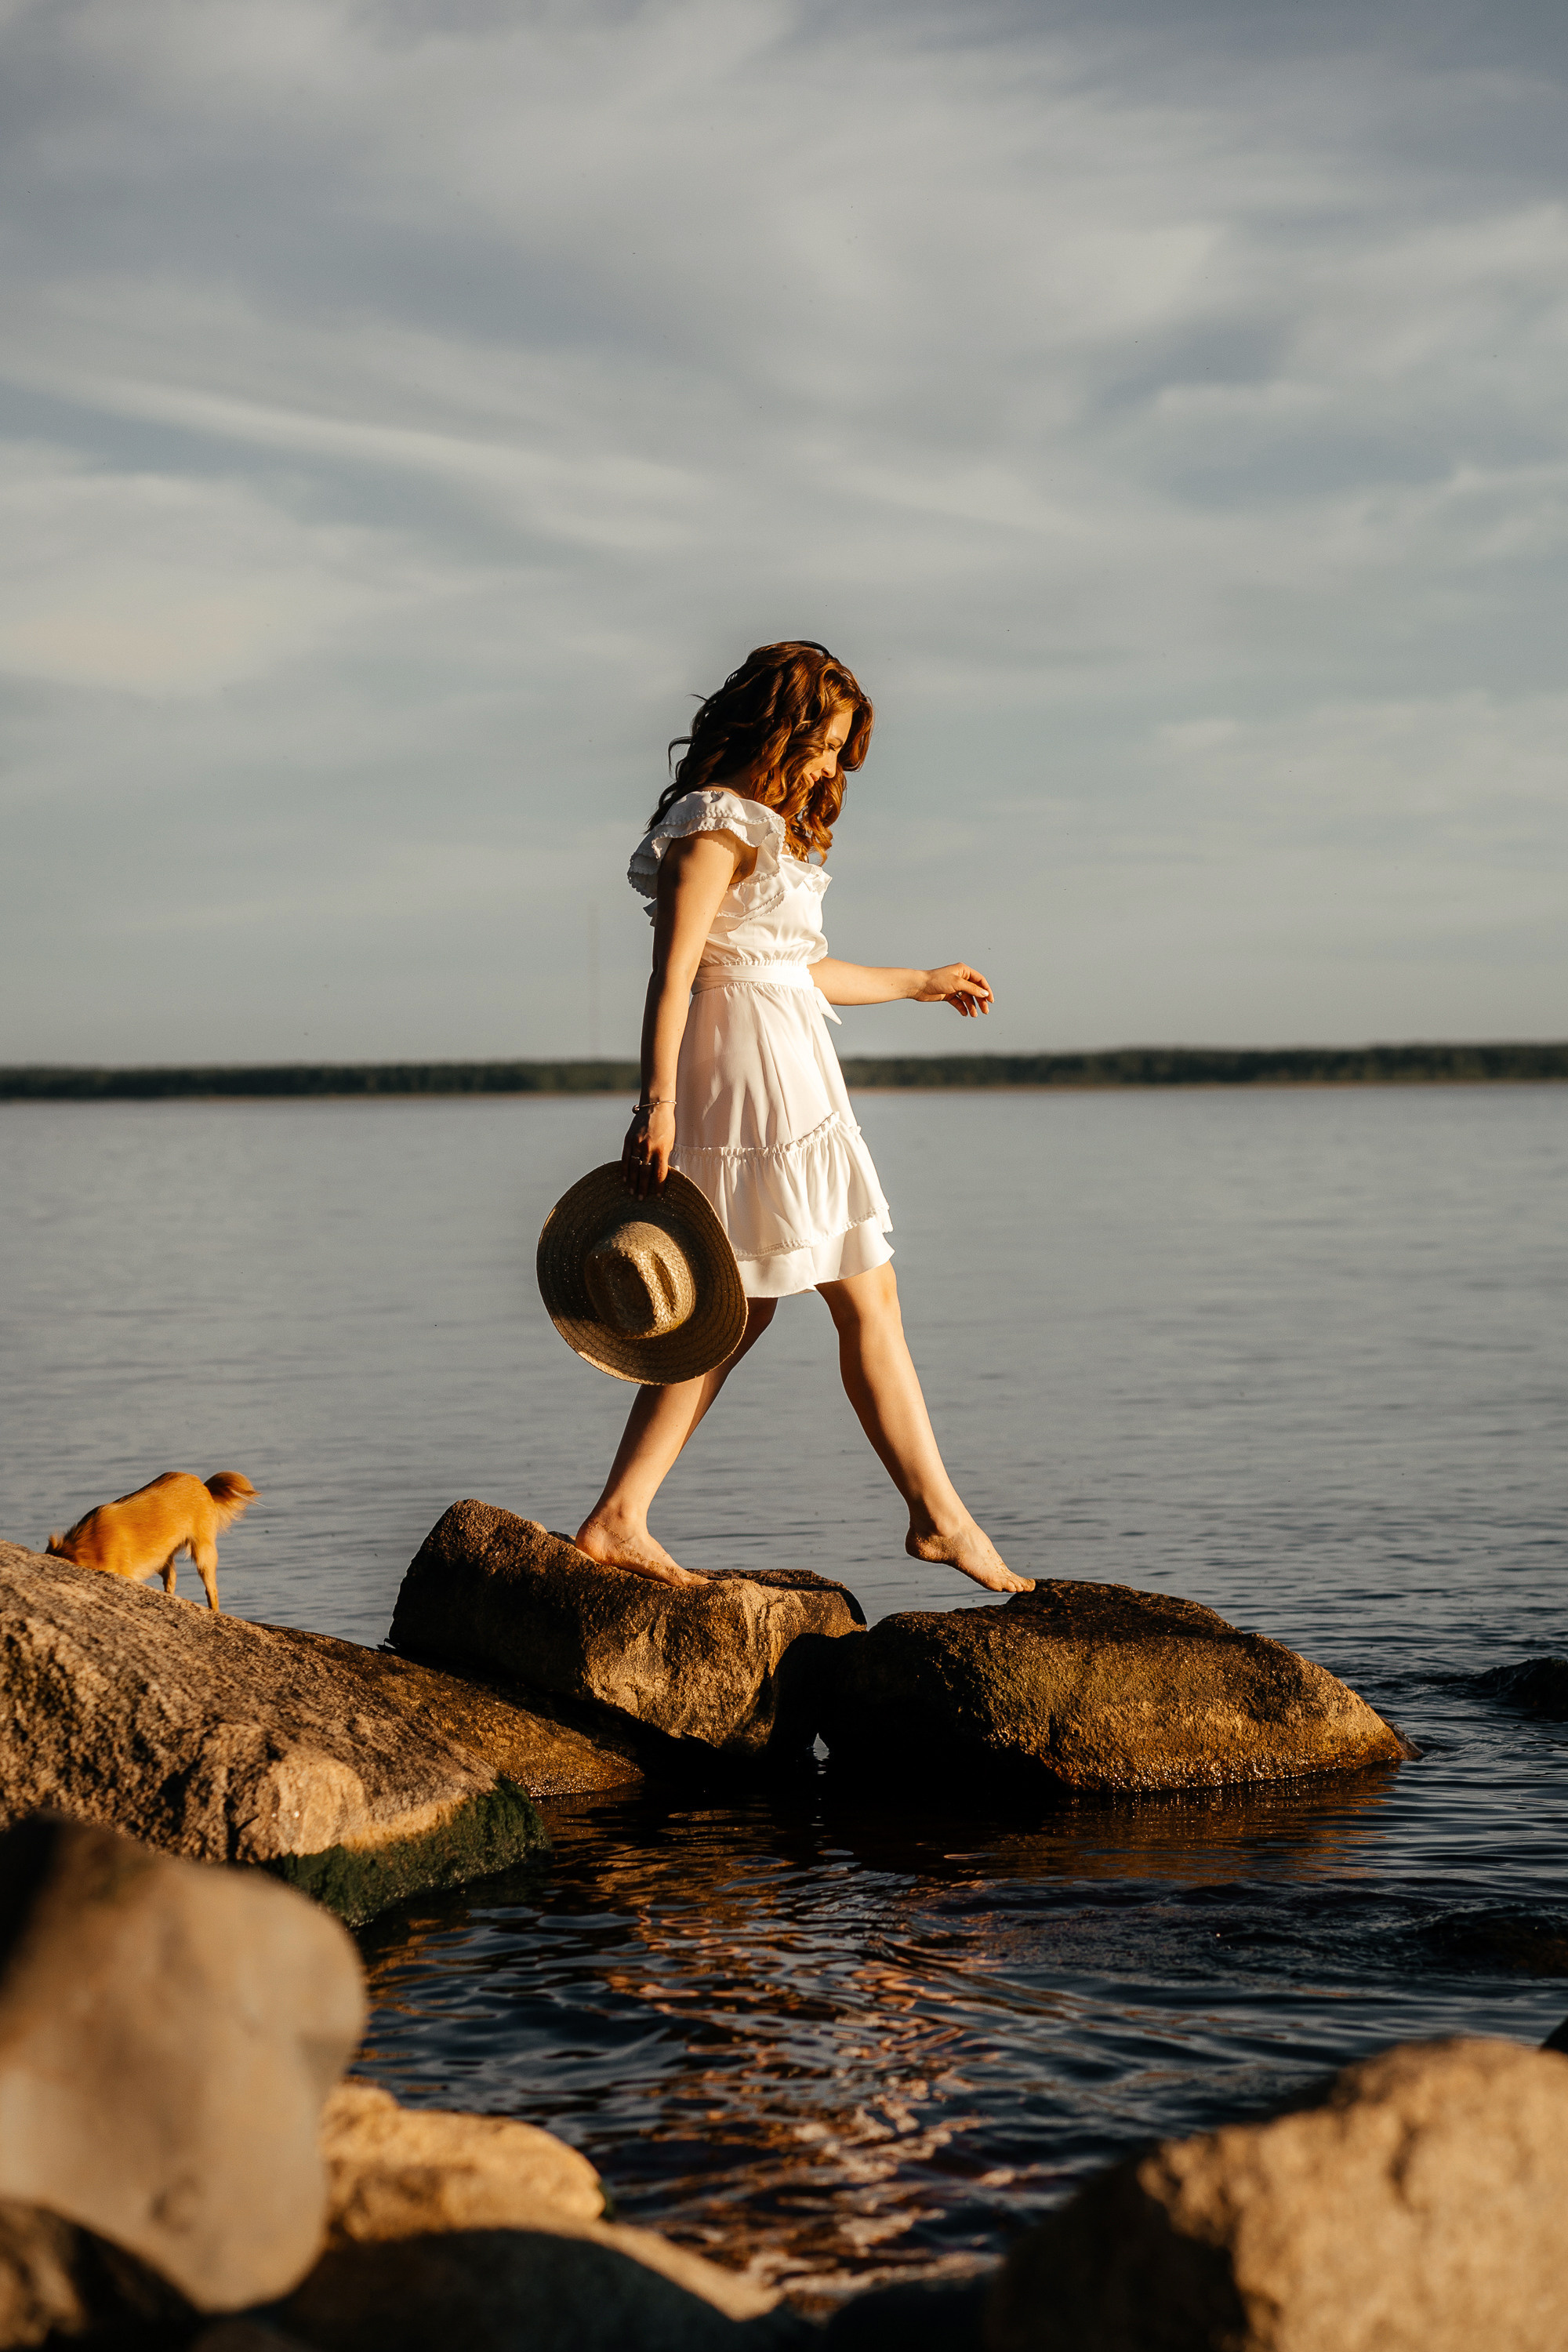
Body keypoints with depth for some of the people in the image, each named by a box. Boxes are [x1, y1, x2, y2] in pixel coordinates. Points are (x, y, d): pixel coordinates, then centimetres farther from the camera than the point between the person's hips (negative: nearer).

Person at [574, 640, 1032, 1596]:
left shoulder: (767, 828, 20)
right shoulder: (717, 823, -10)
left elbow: (798, 969, 28)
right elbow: (672, 973, -17)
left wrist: (922, 983, 38)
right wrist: (657, 1104, -24)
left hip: (781, 1076, 10)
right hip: (754, 1077, -10)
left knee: (740, 1313, 8)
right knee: (868, 1296, -2)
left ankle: (618, 1521, 6)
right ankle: (940, 1515, 6)